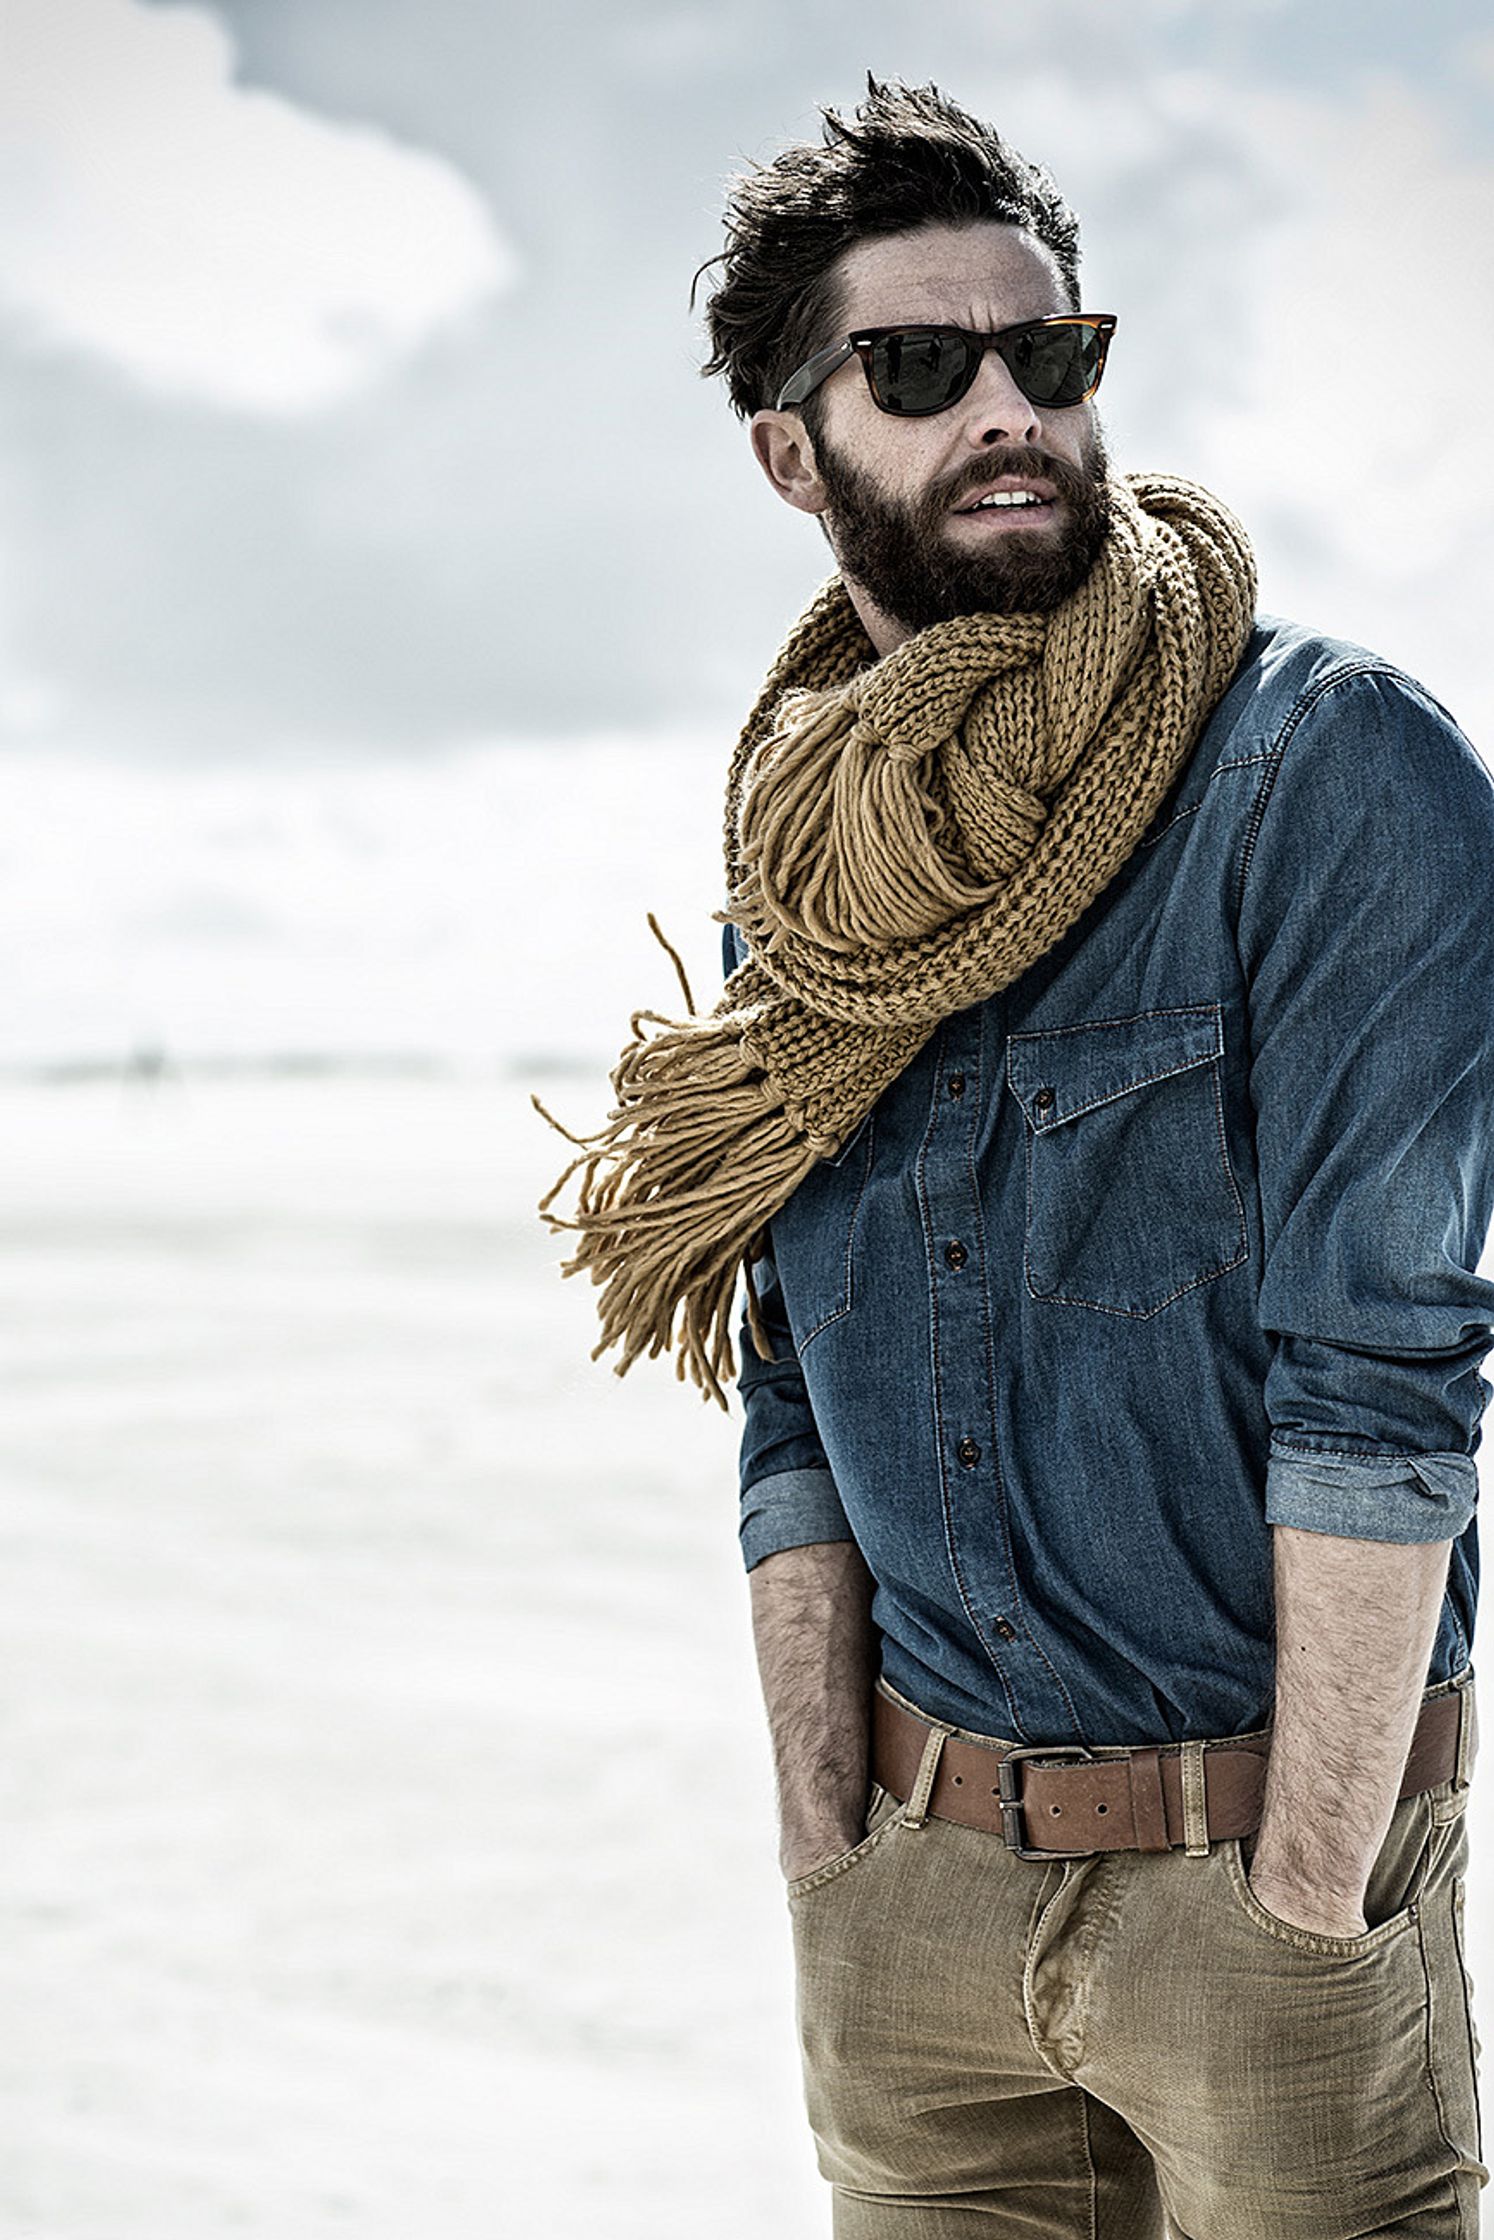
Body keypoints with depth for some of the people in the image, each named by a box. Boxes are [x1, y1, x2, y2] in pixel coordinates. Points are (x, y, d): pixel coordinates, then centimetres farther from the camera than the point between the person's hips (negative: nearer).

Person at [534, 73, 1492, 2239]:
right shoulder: (793, 881, 6)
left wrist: (1295, 1916, -18)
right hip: (920, 1874, 5)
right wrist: (829, 1861, 0)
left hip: (1276, 1836, -5)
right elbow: (797, 1406, 8)